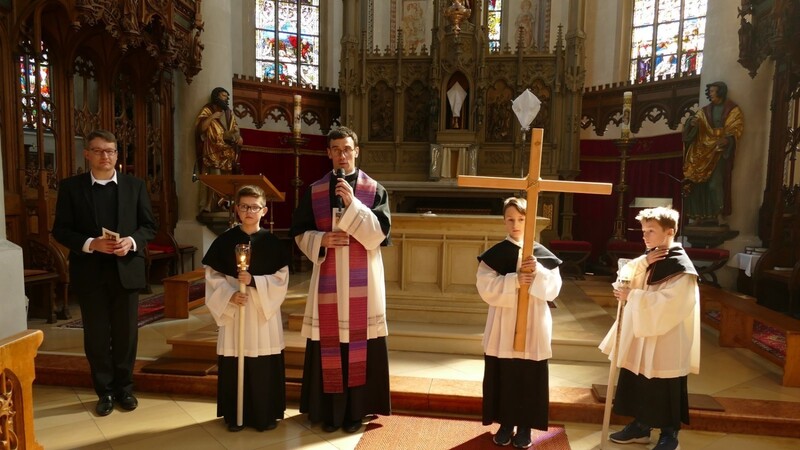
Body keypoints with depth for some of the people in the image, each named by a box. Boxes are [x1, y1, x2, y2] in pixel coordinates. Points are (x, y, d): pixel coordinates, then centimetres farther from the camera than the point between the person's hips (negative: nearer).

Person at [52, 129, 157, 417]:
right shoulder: (70, 186, 1)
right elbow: (60, 230, -1)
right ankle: (105, 391, 23)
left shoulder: (135, 185, 4)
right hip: (90, 273, 0)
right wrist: (90, 244, -17)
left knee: (126, 333, 9)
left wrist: (131, 242, -15)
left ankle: (124, 388, 26)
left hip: (126, 270, 1)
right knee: (96, 336, 8)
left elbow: (149, 226, 4)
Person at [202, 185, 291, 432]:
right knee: (233, 366, 6)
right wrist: (229, 294, -15)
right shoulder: (224, 240, 1)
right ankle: (235, 415, 23)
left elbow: (281, 278, -4)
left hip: (264, 311, 0)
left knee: (265, 368, 4)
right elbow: (212, 276, 1)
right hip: (233, 310, 1)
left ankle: (266, 414, 21)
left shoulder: (272, 242, -1)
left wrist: (253, 281, -17)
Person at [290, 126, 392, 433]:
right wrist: (321, 240, -12)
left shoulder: (375, 190, 1)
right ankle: (329, 411, 20)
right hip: (328, 279, 2)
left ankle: (355, 411, 17)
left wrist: (353, 205, -18)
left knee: (359, 344, 3)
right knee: (328, 343, 6)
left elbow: (380, 234, -9)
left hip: (362, 281, -1)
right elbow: (299, 233, 8)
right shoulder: (314, 191, 6)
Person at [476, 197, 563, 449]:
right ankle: (506, 424, 24)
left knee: (530, 378, 7)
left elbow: (553, 290, -4)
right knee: (503, 377, 7)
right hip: (503, 326, 0)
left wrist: (537, 272, -21)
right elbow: (485, 288, -11)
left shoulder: (543, 254, 1)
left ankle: (525, 427, 23)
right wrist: (514, 280, -23)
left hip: (534, 326, 0)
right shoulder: (495, 254, -1)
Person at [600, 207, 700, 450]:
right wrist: (643, 262, -12)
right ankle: (640, 427, 31)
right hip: (641, 335, 8)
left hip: (665, 341, -8)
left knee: (664, 392, 6)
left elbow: (666, 303, -25)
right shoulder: (649, 258, 8)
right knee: (638, 385, 16)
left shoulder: (681, 268, -17)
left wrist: (631, 296, -19)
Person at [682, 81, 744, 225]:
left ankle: (714, 216, -8)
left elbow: (737, 128, -5)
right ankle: (698, 215, 3)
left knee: (714, 184, -14)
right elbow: (696, 120, 5)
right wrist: (692, 123, -21)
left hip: (720, 152, -4)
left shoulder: (733, 110, 3)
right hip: (703, 151, 4)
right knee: (698, 183, -2)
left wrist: (728, 139, -26)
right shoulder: (705, 110, 15)